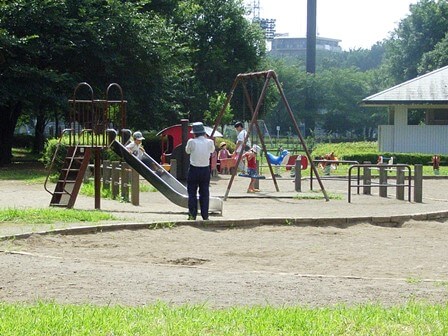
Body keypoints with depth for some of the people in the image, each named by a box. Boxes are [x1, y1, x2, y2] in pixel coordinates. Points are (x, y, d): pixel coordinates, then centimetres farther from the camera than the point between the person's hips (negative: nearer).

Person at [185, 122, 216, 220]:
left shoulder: (192, 142, -14)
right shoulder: (210, 142, -5)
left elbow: (187, 151, 6)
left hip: (194, 169, -3)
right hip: (205, 170, 3)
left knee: (192, 193, 6)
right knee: (204, 193, 10)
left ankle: (192, 215, 4)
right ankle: (205, 215, 11)